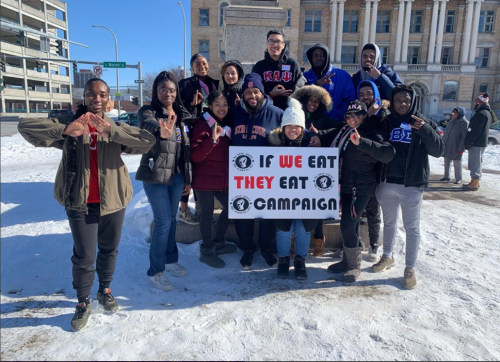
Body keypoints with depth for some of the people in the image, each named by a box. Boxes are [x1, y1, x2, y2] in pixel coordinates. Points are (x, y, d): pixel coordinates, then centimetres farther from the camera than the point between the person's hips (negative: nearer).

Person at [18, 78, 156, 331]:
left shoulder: (116, 127, 0)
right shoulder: (69, 123, -2)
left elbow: (148, 141, -16)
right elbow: (25, 127, -11)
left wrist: (112, 131, -28)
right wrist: (64, 130, -27)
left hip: (113, 200, 2)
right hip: (80, 202, -1)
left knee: (109, 250, 18)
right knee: (84, 256, 5)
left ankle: (105, 290, 41)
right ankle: (83, 302, 27)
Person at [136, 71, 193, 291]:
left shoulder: (182, 115, 10)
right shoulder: (148, 112, -6)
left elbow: (186, 149, 12)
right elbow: (149, 125, -32)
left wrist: (188, 179, 11)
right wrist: (161, 131, -56)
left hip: (177, 175, 5)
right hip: (155, 175, -5)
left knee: (171, 219, 15)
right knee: (163, 221, -5)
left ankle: (170, 260, 32)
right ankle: (155, 271, 10)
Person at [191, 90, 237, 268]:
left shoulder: (227, 125, 11)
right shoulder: (202, 125, -12)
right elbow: (195, 156, -21)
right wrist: (213, 139, -31)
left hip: (223, 178, 8)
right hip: (205, 179, -8)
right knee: (207, 214, 1)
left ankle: (218, 243, 34)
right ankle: (207, 251, 19)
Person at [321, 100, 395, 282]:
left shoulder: (371, 134, -12)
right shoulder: (343, 131, 9)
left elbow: (388, 153, -29)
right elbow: (328, 140, 27)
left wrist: (361, 142, -37)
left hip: (360, 188, -7)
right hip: (345, 186, 7)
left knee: (347, 225, -9)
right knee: (350, 225, 16)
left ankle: (354, 265, 10)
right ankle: (347, 260, 30)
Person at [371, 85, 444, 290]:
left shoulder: (423, 122, -1)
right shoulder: (385, 121, 4)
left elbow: (438, 150, -9)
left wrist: (425, 129, -23)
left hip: (412, 185, -2)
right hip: (387, 182, 3)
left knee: (412, 227, 6)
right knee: (389, 222, 18)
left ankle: (410, 268, 18)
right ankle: (388, 256, 36)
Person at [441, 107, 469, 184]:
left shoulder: (465, 123, -11)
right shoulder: (452, 121, 11)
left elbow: (464, 137, -15)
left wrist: (461, 148, -20)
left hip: (456, 148, -7)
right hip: (447, 146, 7)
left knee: (457, 163, 2)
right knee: (446, 162, 12)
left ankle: (458, 179, 11)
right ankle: (446, 177, 23)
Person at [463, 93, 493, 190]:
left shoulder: (481, 114, -16)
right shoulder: (487, 113, 17)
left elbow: (475, 131, -22)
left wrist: (468, 143, -19)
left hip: (476, 143, -10)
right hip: (482, 143, 10)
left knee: (475, 163, -6)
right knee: (477, 163, 15)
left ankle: (474, 184, -3)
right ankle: (475, 182, 23)